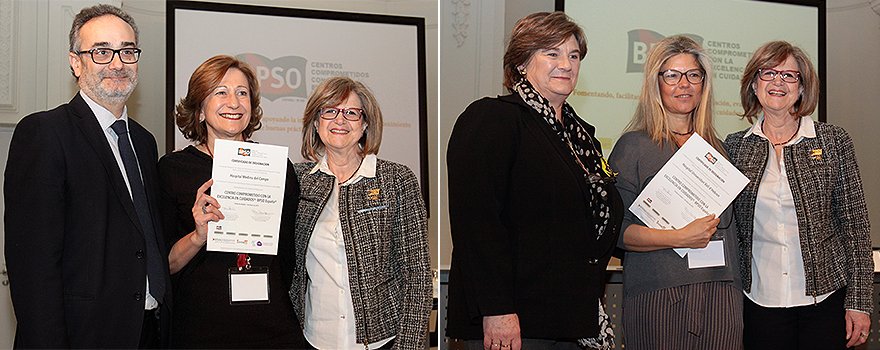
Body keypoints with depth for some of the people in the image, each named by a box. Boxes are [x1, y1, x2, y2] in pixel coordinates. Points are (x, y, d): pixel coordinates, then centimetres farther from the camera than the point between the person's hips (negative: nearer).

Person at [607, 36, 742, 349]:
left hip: (720, 296, 5)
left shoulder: (716, 147, 16)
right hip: (659, 297, -4)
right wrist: (679, 238, -18)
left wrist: (736, 292, 16)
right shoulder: (633, 146, 0)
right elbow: (615, 229, -7)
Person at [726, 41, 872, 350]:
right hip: (759, 302, 1)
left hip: (825, 299, -1)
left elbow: (854, 226, 2)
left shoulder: (834, 141, 1)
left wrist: (859, 301, -3)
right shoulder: (735, 147, 5)